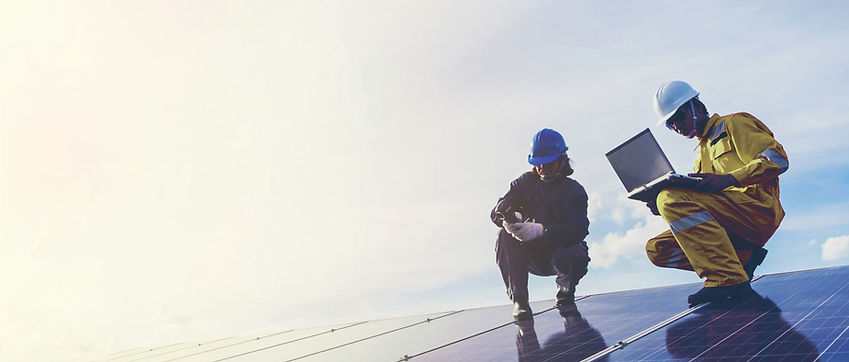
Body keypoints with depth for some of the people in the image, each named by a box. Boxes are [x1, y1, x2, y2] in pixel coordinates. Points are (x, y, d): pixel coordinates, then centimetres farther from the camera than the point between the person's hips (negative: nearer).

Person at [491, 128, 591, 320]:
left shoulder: (574, 190, -5)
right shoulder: (526, 182, 3)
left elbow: (579, 228, -24)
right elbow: (496, 211, -10)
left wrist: (541, 230, -43)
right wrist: (506, 217, -37)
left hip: (560, 249, -2)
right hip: (531, 254, 3)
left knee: (577, 258, -36)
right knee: (506, 234, -26)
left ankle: (565, 291, 1)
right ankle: (519, 300, -23)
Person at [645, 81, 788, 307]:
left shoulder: (734, 123, 10)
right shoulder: (702, 152, 31)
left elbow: (777, 160, -6)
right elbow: (697, 198, 23)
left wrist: (729, 179, -22)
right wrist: (661, 207, 2)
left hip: (757, 207, -8)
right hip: (731, 227, 8)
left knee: (671, 198, -28)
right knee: (656, 248, -4)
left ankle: (727, 278, -29)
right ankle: (742, 258, -7)